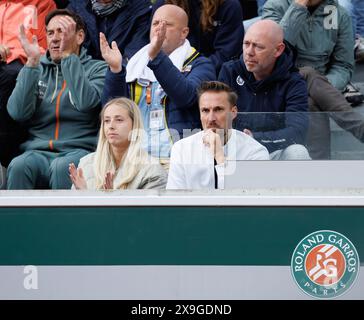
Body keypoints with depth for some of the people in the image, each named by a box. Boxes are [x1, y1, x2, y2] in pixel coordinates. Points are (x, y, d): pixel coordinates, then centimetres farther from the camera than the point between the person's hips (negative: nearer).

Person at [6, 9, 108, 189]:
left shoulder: (97, 69, 11)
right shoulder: (35, 69, 18)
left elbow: (85, 102, -13)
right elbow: (18, 113, 0)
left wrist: (68, 55, -10)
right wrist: (32, 61, -3)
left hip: (79, 151, -2)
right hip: (38, 152, 2)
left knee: (62, 167, -36)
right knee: (19, 166, -32)